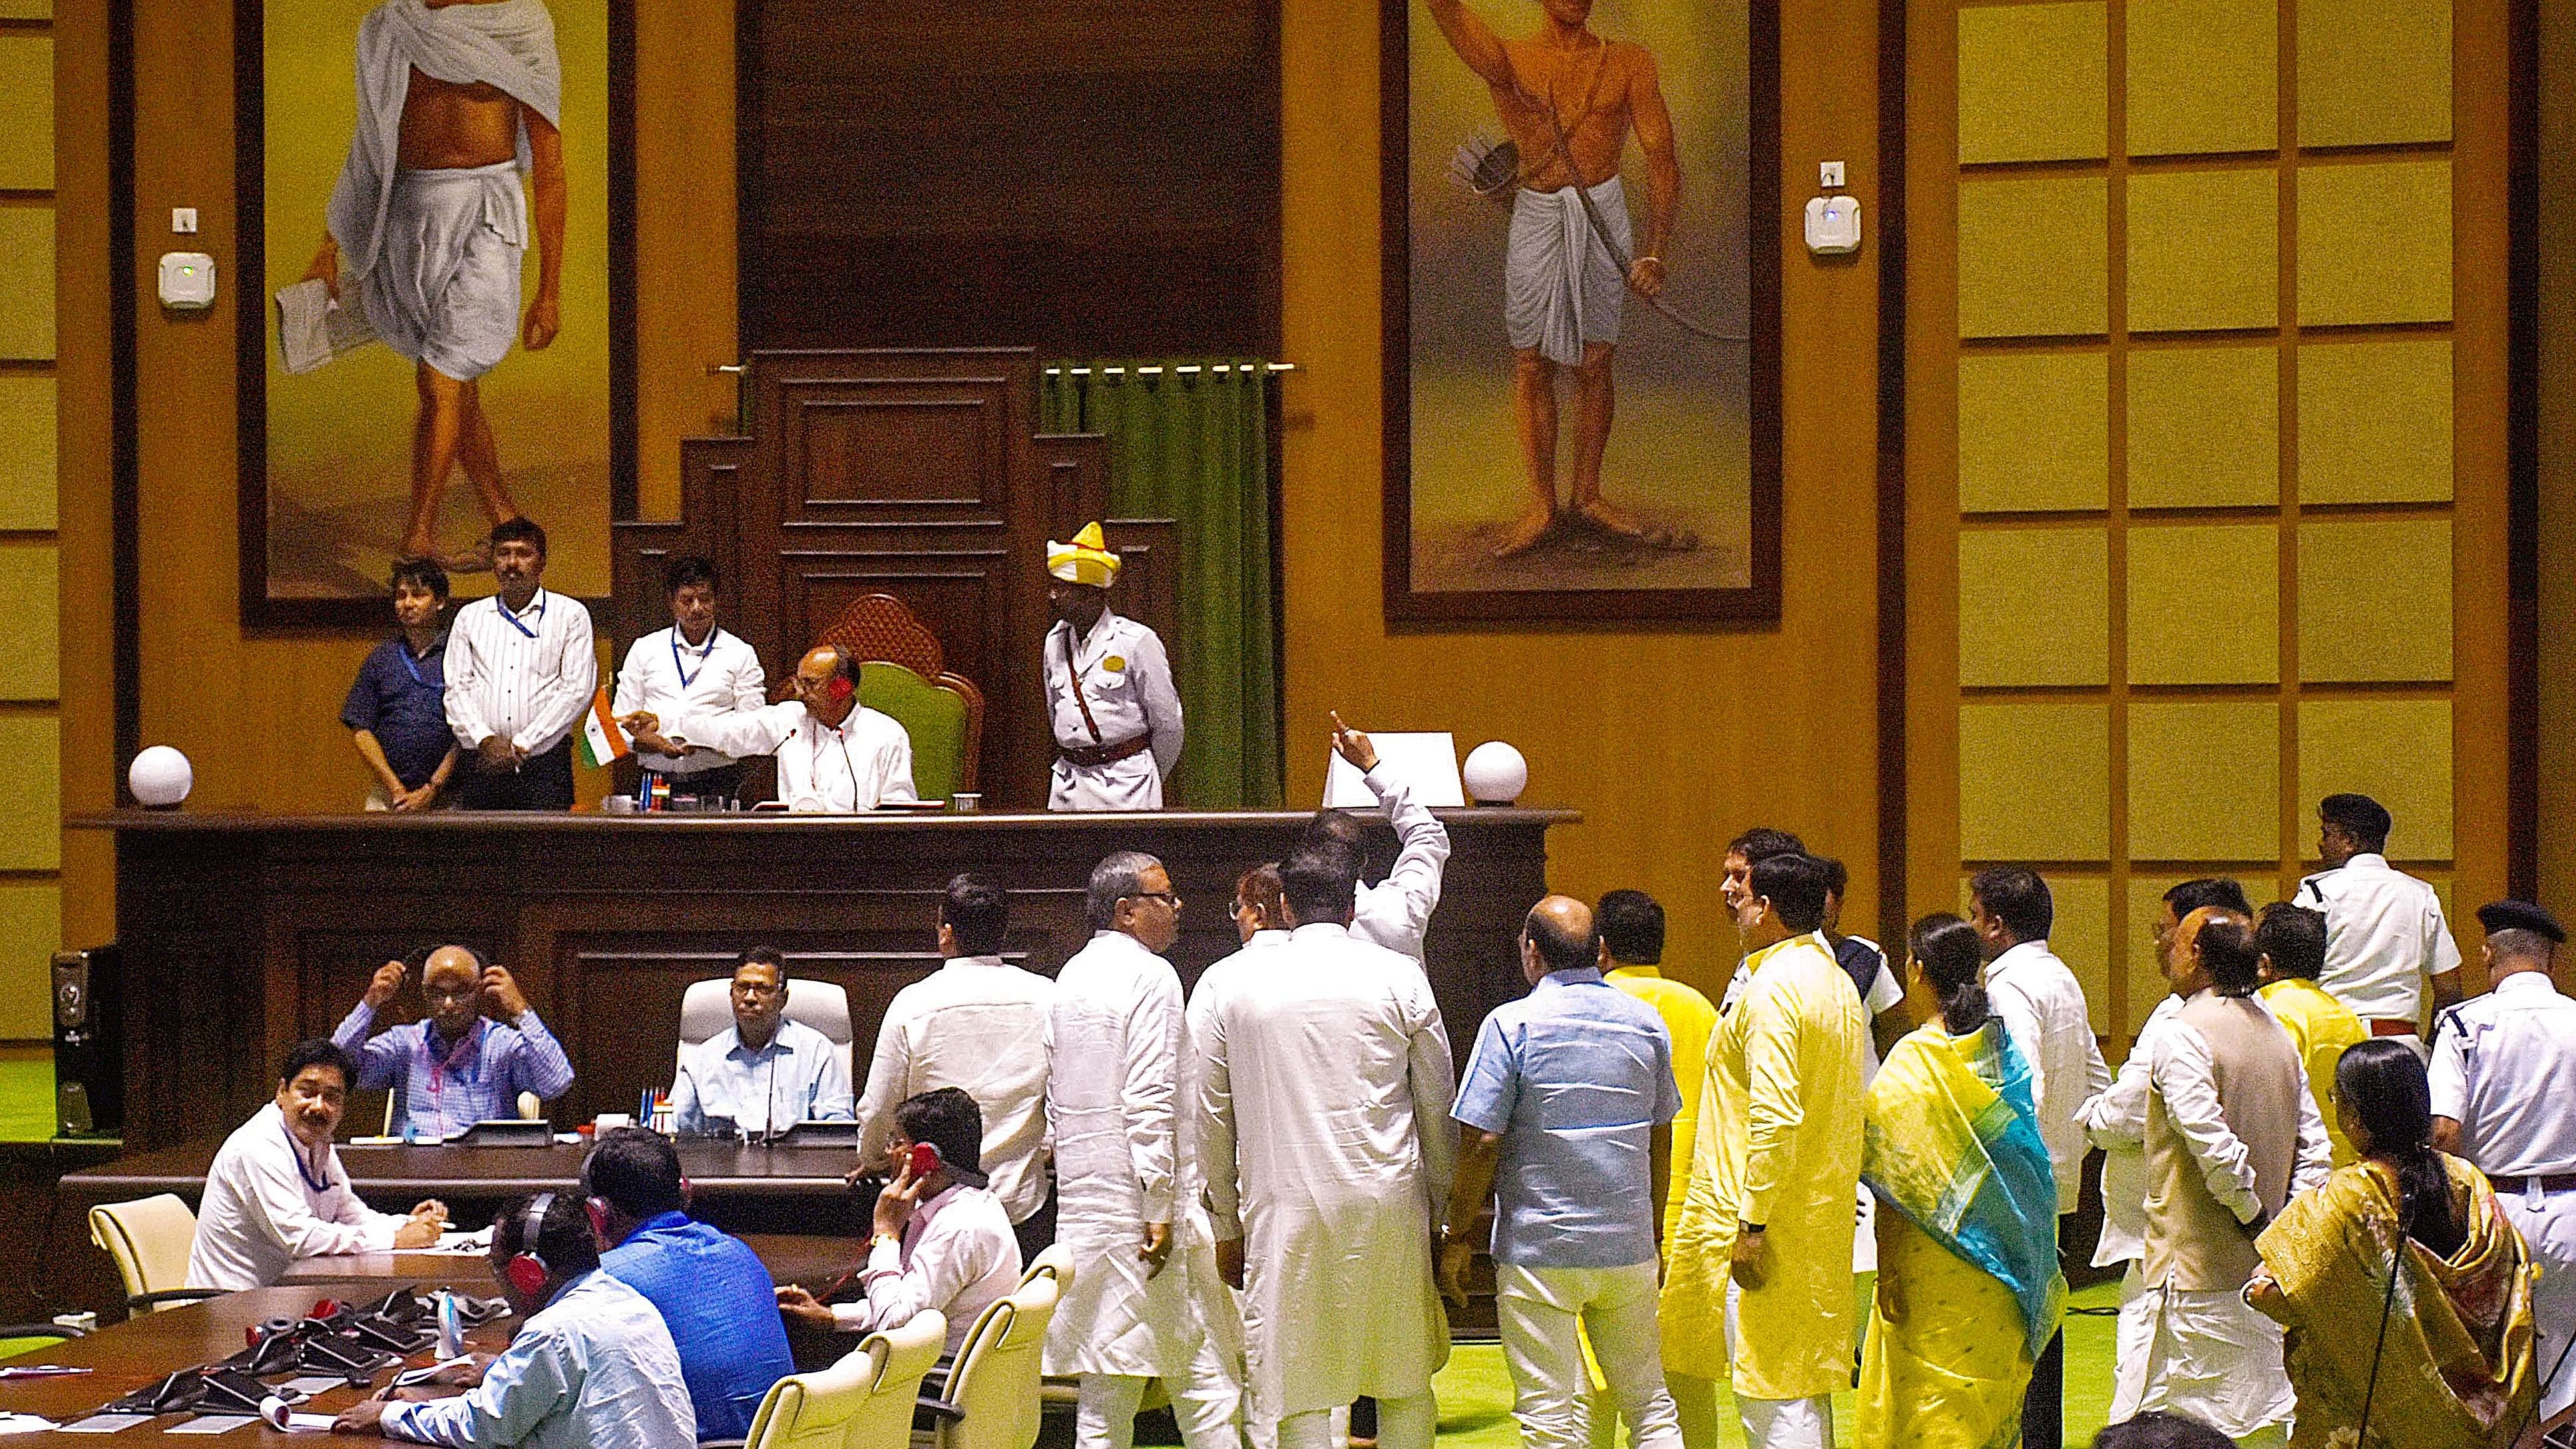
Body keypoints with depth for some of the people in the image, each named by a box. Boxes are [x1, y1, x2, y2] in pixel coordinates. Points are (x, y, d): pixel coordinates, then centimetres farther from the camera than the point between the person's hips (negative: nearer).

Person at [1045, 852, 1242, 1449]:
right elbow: (1151, 1102, -17)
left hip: (1081, 1197, 8)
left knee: (1104, 1386, 8)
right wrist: (1161, 1209, -17)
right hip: (1137, 1195, -8)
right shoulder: (1151, 977, -11)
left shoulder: (1071, 976, 13)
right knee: (1201, 1369, -3)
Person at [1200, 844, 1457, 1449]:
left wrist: (1227, 1226, 17)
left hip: (1282, 1209, 0)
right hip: (1386, 1201, 0)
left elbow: (1212, 1120, 9)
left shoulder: (1240, 986, 5)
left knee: (1301, 1397, 1)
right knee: (1405, 1385, 11)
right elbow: (1436, 1108, 5)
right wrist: (1439, 1209, 16)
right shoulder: (1399, 979, 2)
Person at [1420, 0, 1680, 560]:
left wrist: (1655, 251, -11)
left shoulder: (1628, 62, 2)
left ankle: (1587, 496, 20)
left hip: (1604, 216, 0)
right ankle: (1541, 504, 12)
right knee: (1531, 362, 3)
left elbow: (1662, 157, -1)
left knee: (1594, 361, 7)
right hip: (1536, 217, 0)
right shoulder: (1508, 61, 0)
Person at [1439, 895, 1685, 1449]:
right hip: (1628, 1249, 4)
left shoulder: (1512, 1024, -9)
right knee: (1649, 1403, 12)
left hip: (1539, 1251, -4)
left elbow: (1482, 1141, -13)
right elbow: (1660, 1138, 14)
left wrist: (1457, 1238, -3)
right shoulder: (1645, 1022, 6)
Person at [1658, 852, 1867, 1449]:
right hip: (1822, 1217, 10)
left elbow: (1776, 1115, -25)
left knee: (1772, 1398, -8)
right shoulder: (1837, 984, 14)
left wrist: (1753, 1222, -22)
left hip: (1768, 1223, -10)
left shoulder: (1772, 990, -16)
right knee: (1807, 1388, 14)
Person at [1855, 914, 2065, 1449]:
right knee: (1992, 1397, 13)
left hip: (1932, 1266, -6)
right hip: (2001, 1272, 6)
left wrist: (1887, 1273, -10)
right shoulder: (2007, 1048, 4)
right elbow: (2025, 1153, 11)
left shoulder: (1914, 1059, -15)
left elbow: (1896, 1177, -16)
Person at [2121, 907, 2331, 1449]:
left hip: (2195, 1273, -8)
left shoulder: (2183, 1036, -13)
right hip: (2266, 1278, 8)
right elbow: (2315, 1147, 11)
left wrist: (2254, 1215, -10)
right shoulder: (2278, 1034, 12)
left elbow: (2212, 1142, -23)